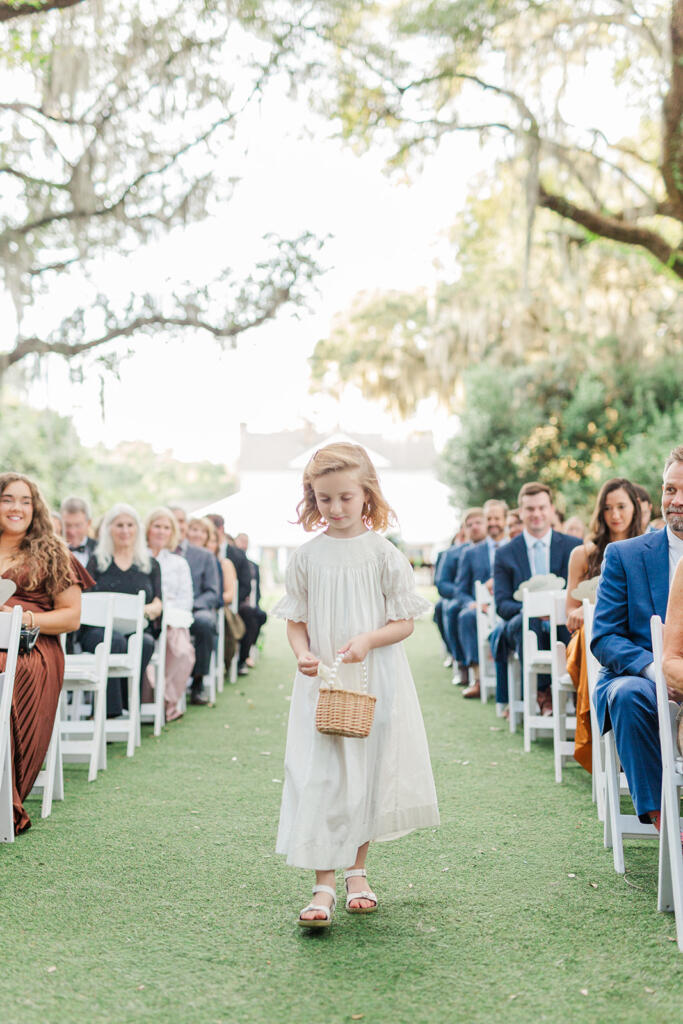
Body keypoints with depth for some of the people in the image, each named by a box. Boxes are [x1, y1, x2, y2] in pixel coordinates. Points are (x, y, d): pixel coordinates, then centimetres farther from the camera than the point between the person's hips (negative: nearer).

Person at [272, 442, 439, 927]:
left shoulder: (384, 555, -3)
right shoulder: (307, 556, 2)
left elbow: (405, 623, -2)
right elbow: (296, 621, 7)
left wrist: (368, 639, -19)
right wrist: (302, 653, -13)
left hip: (375, 681, 0)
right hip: (321, 684, 0)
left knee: (369, 774, 8)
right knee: (319, 778, -7)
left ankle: (357, 873, 26)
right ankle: (324, 886, -3)